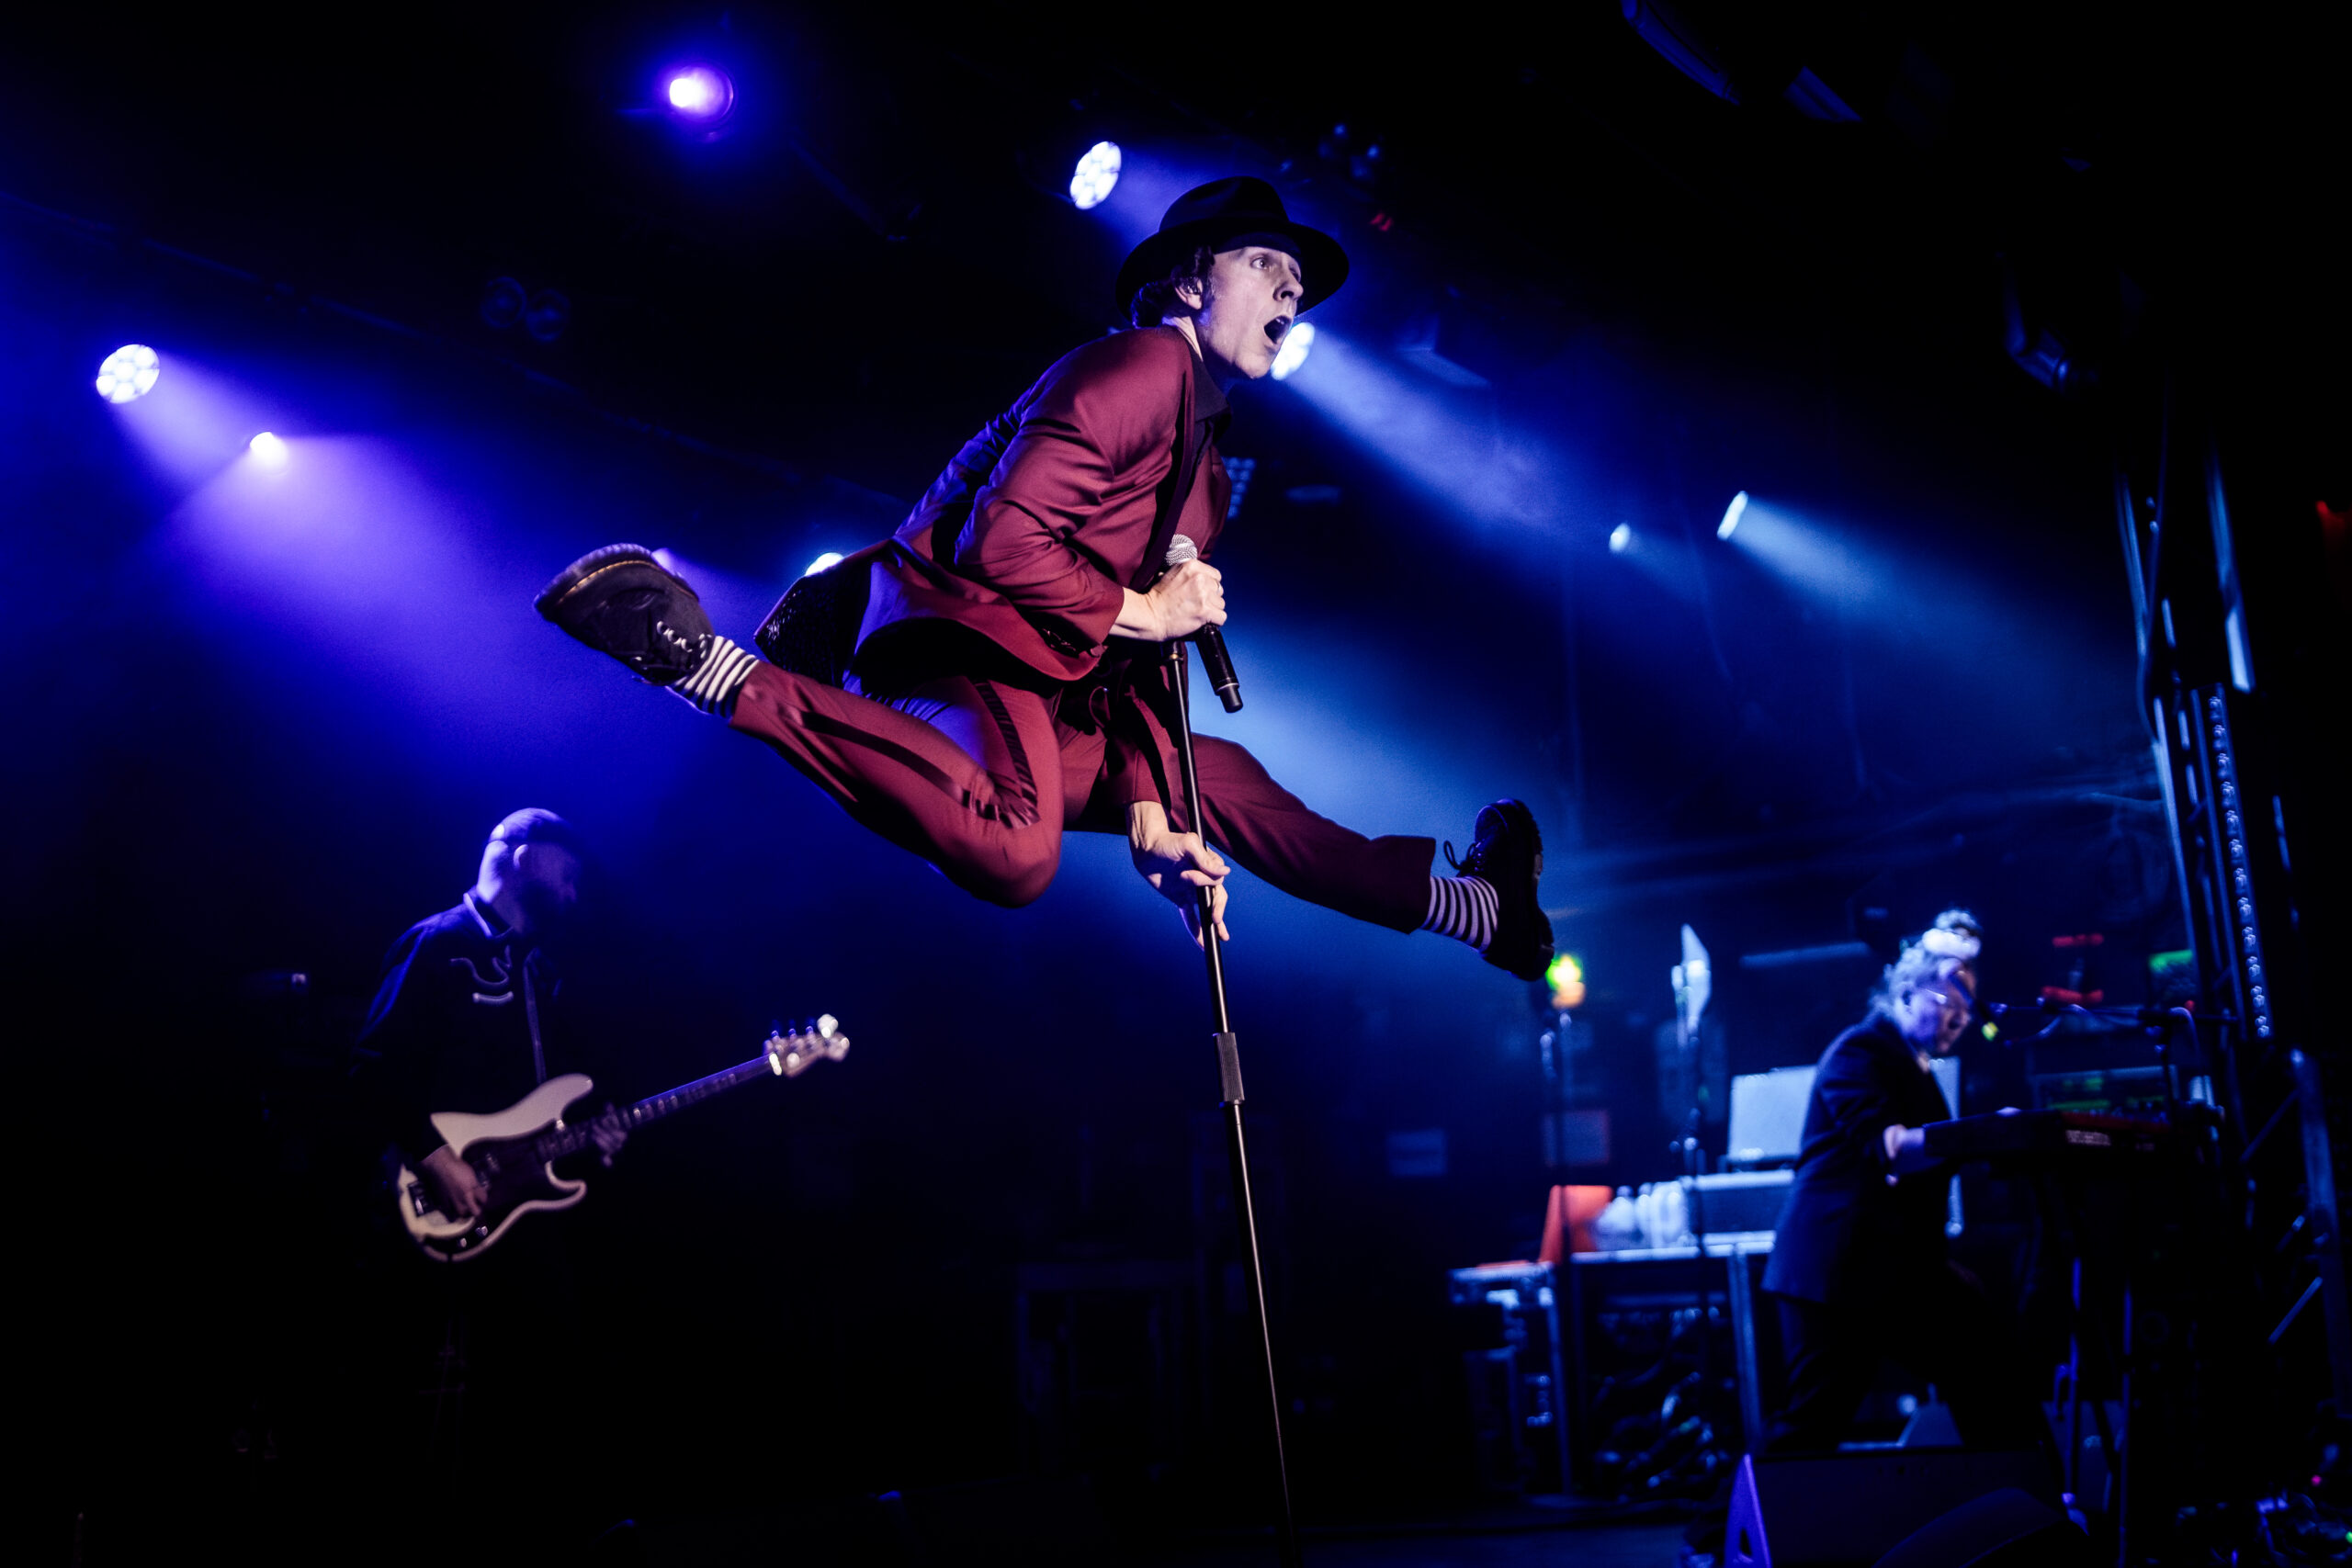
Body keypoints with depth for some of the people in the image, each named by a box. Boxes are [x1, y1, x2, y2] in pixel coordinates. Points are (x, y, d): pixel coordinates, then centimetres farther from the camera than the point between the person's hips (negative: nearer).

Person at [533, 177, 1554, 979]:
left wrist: (1148, 805, 5)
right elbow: (1002, 542, -20)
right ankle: (706, 661, -34)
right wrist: (1134, 612, -7)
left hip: (1057, 703, 10)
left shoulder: (1204, 467, 25)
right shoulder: (1142, 367, -6)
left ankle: (1473, 908, 33)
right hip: (966, 637, -10)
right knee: (1014, 851, -39)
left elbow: (1145, 665, 19)